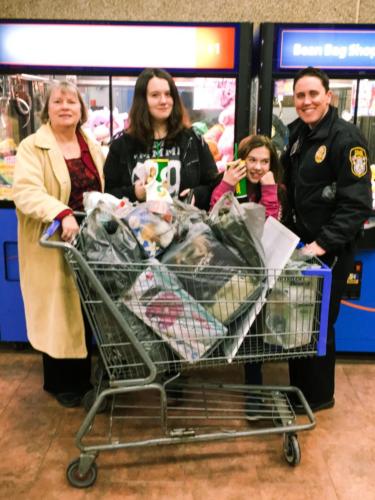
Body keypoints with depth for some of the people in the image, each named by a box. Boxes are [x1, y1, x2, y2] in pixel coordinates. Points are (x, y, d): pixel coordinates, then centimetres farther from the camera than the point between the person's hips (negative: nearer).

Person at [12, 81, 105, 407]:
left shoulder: (92, 147, 13)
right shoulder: (32, 147, -5)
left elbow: (106, 190, 19)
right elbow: (25, 191, -21)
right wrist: (62, 214, -35)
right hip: (54, 246, -5)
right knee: (59, 311, 4)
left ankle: (83, 377, 29)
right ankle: (61, 383, 22)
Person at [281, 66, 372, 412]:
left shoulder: (345, 137, -14)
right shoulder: (300, 134, 11)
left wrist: (326, 243, -25)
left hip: (329, 251, -7)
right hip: (300, 245, 7)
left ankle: (319, 396, 25)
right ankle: (299, 387, 34)